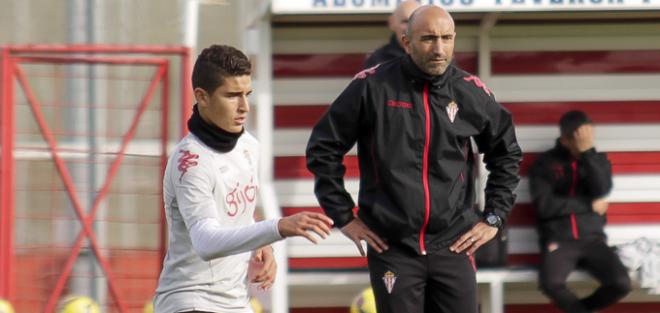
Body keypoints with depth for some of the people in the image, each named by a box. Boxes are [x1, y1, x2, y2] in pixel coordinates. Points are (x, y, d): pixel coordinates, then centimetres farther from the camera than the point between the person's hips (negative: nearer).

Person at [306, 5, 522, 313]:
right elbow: (323, 149, 3)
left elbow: (506, 154, 17)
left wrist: (493, 218, 10)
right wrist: (343, 216, 1)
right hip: (392, 249, -2)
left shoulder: (471, 92, 2)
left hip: (453, 246, 2)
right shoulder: (372, 86, -5)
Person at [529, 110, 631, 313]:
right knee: (551, 283, -33)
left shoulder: (598, 160, 12)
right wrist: (589, 205, -6)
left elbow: (602, 190, -8)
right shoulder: (545, 163, 3)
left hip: (592, 239, 3)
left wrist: (588, 151, -15)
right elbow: (544, 205, -9)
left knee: (621, 284, -22)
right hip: (558, 240, -3)